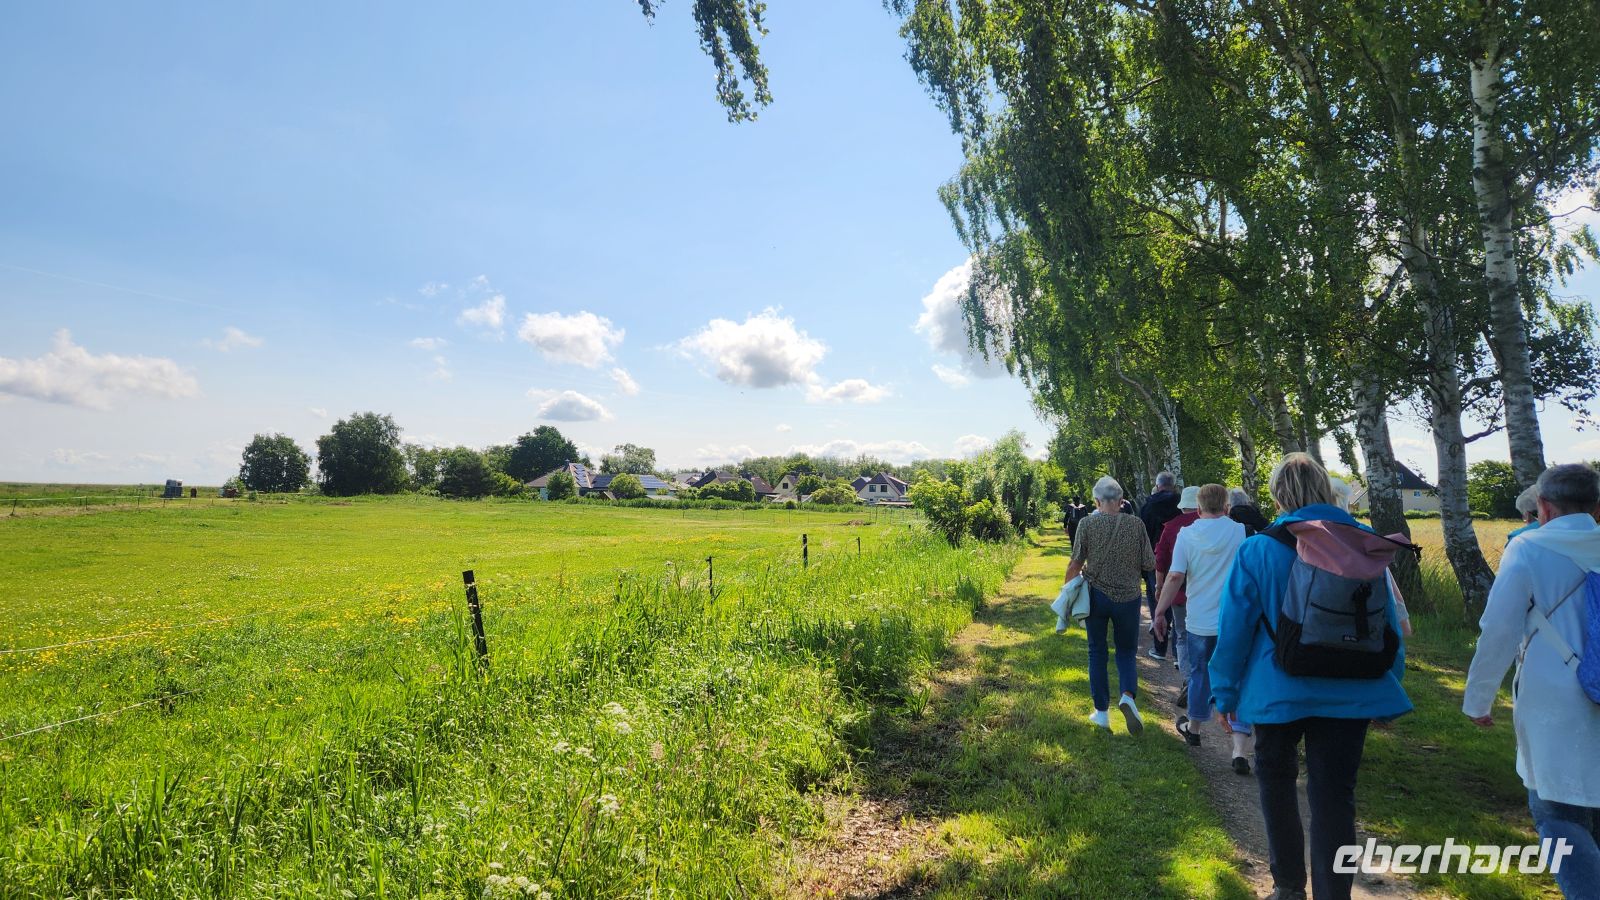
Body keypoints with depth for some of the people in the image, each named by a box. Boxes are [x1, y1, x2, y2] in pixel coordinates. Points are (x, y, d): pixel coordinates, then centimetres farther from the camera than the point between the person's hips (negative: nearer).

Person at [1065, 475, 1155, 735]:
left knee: (1097, 653, 13)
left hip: (1096, 595, 0)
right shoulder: (1137, 525, -6)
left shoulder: (1087, 524, -8)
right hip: (1128, 597, 0)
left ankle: (1102, 712, 17)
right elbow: (1150, 565, -2)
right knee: (1126, 652, 15)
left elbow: (1076, 563, -6)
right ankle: (1128, 695, -11)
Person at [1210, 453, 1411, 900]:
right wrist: (1389, 686, 19)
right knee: (1334, 796, 8)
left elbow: (1234, 627, -8)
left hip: (1279, 691, -2)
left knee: (1276, 781, 18)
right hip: (1350, 694, 2)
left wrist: (1225, 692, 3)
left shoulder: (1258, 549, -10)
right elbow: (1388, 624, 8)